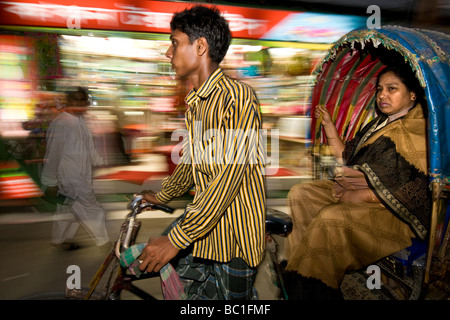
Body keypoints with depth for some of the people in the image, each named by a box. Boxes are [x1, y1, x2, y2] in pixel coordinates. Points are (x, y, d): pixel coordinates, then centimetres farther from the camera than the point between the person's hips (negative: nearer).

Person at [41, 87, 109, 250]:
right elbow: (53, 155, -17)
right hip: (71, 180, -9)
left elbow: (88, 147, 21)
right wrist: (50, 183, -14)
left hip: (82, 175, 9)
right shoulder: (60, 124, -20)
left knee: (69, 210, 20)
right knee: (92, 211, -1)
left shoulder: (79, 120, 9)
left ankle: (59, 240, 36)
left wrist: (100, 161, 17)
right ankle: (104, 242, 13)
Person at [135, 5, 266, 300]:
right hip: (202, 226, 7)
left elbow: (229, 176, -25)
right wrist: (161, 196, 33)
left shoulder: (238, 96, -18)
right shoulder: (194, 103, 10)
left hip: (234, 234, -7)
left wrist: (176, 240, -25)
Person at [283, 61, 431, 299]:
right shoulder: (378, 125, 16)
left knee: (332, 217, -31)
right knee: (300, 194, -4)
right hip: (355, 192, 9)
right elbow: (348, 160, 20)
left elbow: (422, 189, -20)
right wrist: (329, 127, 11)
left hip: (396, 213, -9)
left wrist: (363, 195, -20)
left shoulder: (421, 132, -11)